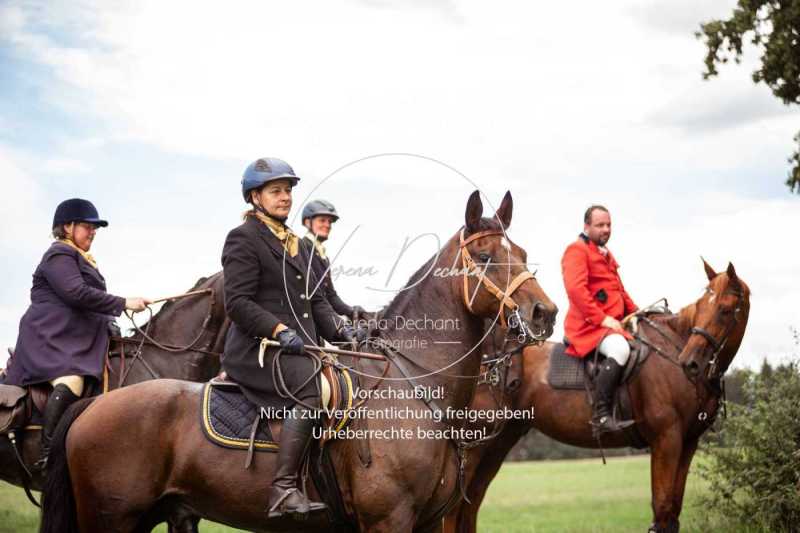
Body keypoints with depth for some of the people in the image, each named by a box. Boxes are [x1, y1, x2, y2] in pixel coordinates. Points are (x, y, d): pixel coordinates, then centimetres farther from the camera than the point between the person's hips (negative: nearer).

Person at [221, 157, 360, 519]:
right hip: (258, 349, -9)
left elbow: (315, 300, 25)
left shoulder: (295, 243, 24)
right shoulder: (243, 239, -3)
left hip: (299, 346, 9)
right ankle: (283, 490, -36)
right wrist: (279, 330, -24)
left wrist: (340, 331, 7)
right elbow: (237, 302, -12)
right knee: (313, 388, -32)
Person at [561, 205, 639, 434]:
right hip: (588, 325, -10)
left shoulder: (605, 253, 25)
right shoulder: (577, 250, -6)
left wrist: (634, 312, 13)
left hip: (611, 322, 10)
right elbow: (575, 288, -20)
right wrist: (602, 319, -24)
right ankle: (602, 416, -38)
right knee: (620, 349, -35)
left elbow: (619, 289, 31)